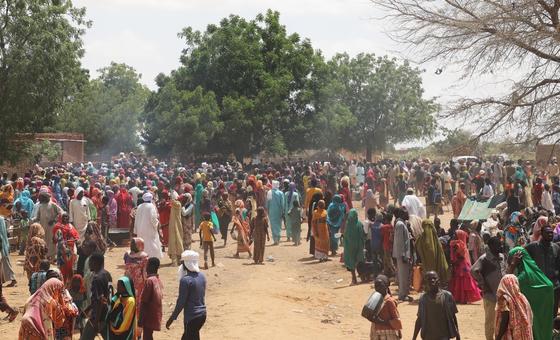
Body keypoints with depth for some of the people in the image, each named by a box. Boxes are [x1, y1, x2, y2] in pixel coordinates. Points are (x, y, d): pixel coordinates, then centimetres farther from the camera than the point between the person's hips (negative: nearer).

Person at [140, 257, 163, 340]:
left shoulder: (149, 280, -17)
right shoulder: (158, 280, 9)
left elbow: (144, 302, -18)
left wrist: (140, 319, -16)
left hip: (149, 315, -8)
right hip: (156, 315, 8)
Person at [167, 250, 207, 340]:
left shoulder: (185, 280, -18)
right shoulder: (202, 276, 4)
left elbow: (181, 302, -15)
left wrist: (172, 318, -7)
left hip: (192, 316, -8)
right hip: (202, 314, 8)